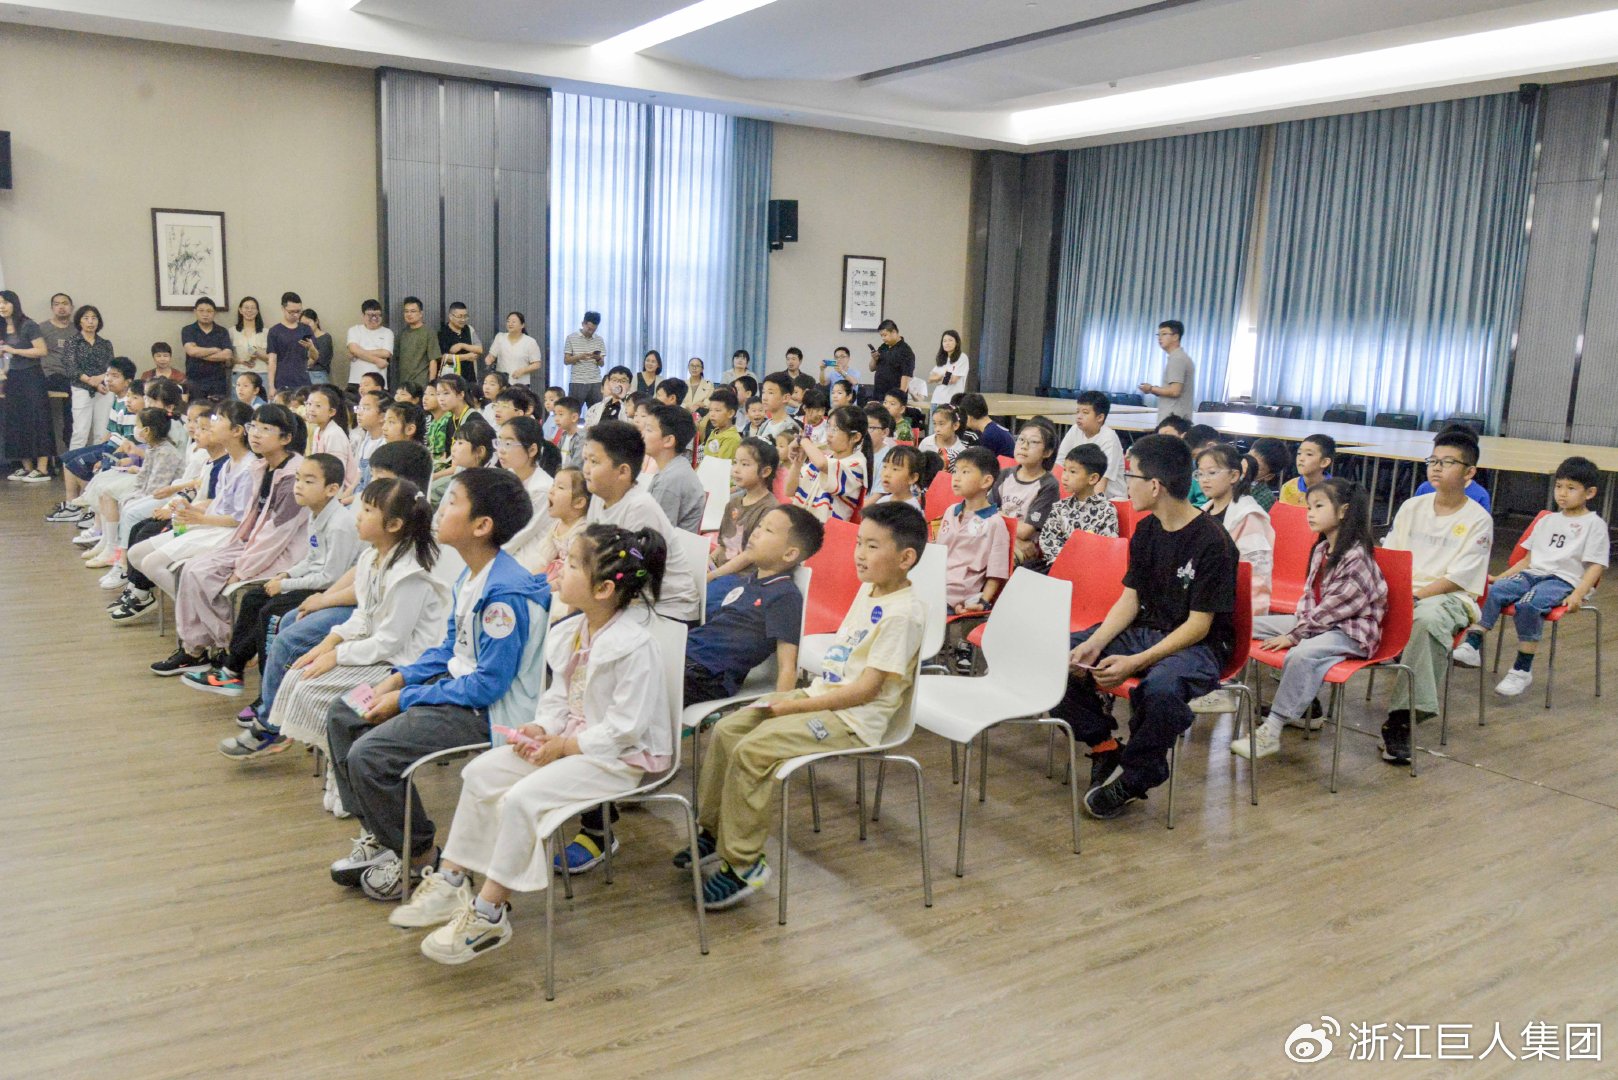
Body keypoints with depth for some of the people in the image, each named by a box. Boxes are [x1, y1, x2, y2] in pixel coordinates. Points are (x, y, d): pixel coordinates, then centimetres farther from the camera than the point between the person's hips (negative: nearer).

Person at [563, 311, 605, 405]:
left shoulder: (599, 340, 9)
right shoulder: (571, 338, 2)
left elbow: (602, 364, 8)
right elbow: (566, 360, 1)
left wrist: (598, 358, -15)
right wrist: (579, 357, -18)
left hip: (595, 383, 2)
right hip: (577, 383, -2)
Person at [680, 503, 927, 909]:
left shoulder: (903, 613, -19)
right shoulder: (869, 589, 10)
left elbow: (865, 690, -21)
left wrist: (796, 706, -18)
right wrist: (799, 694, 7)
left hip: (852, 719, -10)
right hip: (820, 695, 10)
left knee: (751, 750, -23)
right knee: (726, 730, 2)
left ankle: (742, 864, -10)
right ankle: (712, 830, 16)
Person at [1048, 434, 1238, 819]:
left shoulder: (1212, 542, -17)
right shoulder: (1145, 530, 5)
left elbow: (1199, 625, -18)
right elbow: (1130, 599, 6)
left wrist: (1137, 661, -28)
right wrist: (1094, 643, -12)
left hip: (1198, 645, -7)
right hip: (1145, 630, 7)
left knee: (1160, 687, -41)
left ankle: (1132, 777, -15)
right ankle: (1104, 747, 2)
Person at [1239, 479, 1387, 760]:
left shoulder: (1357, 557, -19)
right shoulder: (1321, 549, 8)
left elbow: (1334, 607, -21)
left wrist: (1294, 635, -19)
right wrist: (1298, 625, -6)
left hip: (1351, 631, -10)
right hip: (1316, 623, 10)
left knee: (1301, 653, -37)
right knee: (1251, 625, 5)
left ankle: (1270, 733, -33)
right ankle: (1302, 704, 3)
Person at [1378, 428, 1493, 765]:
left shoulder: (1478, 519, 1)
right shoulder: (1412, 506, 14)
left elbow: (1457, 578, -7)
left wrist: (1415, 595, -19)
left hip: (1448, 597, -4)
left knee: (1427, 618, -39)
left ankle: (1402, 718, -37)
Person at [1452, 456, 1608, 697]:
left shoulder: (1594, 524, 6)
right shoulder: (1547, 520, 24)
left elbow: (1596, 566, -2)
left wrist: (1578, 594, -17)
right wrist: (1501, 577, 13)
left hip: (1564, 580, -5)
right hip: (1532, 573, 6)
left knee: (1528, 604, -35)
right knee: (1494, 590, -25)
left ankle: (1522, 671, -27)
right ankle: (1471, 647, -34)